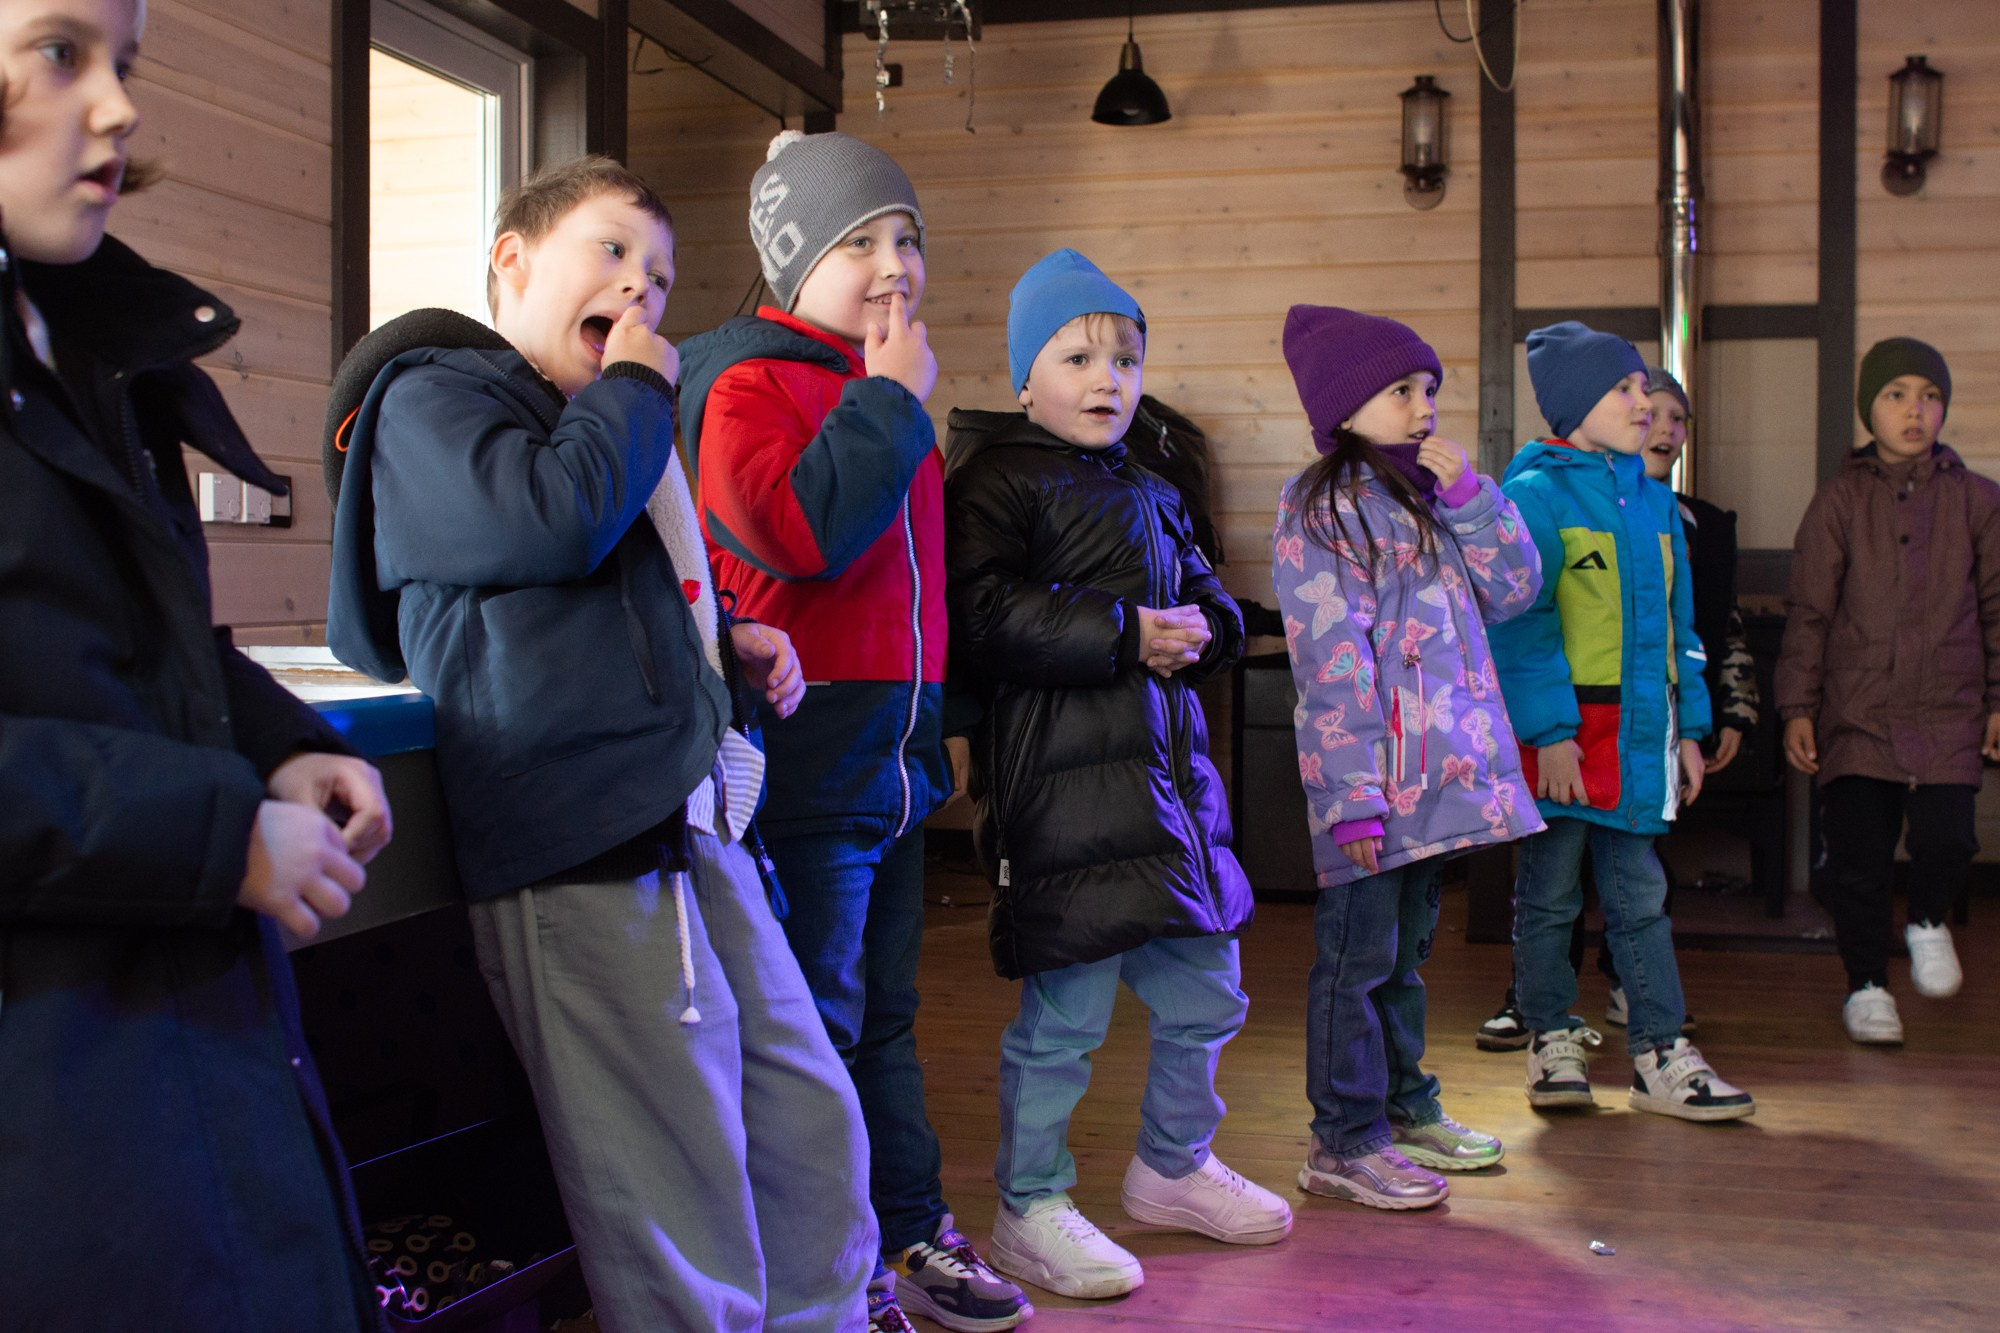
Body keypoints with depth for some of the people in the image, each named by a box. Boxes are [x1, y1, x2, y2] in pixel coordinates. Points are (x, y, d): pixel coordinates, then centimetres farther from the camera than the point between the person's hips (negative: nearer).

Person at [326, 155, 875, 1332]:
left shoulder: (614, 423, 26)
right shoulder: (432, 400, 0)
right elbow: (550, 522, -20)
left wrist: (733, 647, 19)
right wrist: (635, 386, -4)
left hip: (697, 827, 9)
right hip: (584, 851, -9)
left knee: (813, 1131, 13)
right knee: (684, 1211, -6)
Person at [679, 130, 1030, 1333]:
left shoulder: (885, 391, 18)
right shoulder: (749, 384, -9)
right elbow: (800, 530, -28)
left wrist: (937, 717, 27)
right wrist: (890, 401, -18)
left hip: (895, 756, 9)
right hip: (809, 754, -9)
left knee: (886, 1013, 17)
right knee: (816, 1022, 0)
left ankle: (912, 1235, 28)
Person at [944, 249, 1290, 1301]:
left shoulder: (1150, 495, 21)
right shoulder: (996, 480, -4)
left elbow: (1212, 603, 25)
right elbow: (982, 618, -16)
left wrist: (1198, 632, 0)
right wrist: (1123, 634, -18)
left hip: (1169, 773, 8)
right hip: (1062, 781, -8)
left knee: (1204, 993, 17)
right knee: (1064, 1008, -3)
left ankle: (1172, 1166, 38)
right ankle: (1029, 1208, 16)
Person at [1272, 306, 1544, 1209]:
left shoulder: (1426, 497, 17)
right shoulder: (1320, 510, -9)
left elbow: (1515, 591, 10)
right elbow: (1333, 658, -16)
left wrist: (1468, 493, -2)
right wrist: (1356, 791, -21)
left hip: (1440, 762, 8)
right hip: (1373, 770, -8)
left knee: (1406, 946, 18)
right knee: (1360, 952, -2)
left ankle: (1405, 1108, 30)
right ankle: (1344, 1141, 7)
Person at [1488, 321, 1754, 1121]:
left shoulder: (1652, 500, 14)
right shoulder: (1535, 495, -8)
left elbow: (1677, 619, 18)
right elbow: (1522, 624, -14)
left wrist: (1688, 726, 13)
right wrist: (1550, 733, -19)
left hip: (1636, 731, 6)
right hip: (1563, 733, -6)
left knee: (1640, 896, 9)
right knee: (1549, 896, 7)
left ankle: (1660, 1056, 14)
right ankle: (1552, 1042, 20)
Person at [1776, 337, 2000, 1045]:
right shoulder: (1840, 500, 4)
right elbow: (1808, 610, 4)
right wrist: (1797, 706, -1)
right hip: (1856, 711, 0)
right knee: (1856, 855, -1)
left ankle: (1927, 921, 23)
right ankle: (1867, 984, 19)